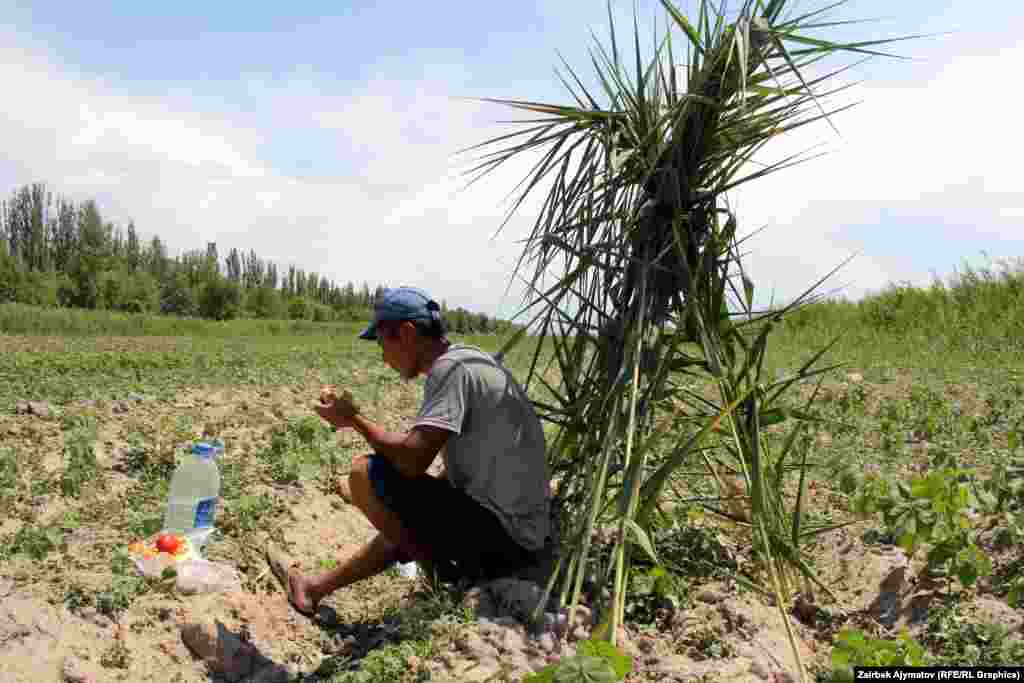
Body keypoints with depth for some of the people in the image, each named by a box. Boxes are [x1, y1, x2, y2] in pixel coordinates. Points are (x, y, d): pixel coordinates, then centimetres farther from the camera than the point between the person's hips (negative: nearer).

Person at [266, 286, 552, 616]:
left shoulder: (451, 368, -17)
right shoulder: (469, 361, 13)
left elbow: (412, 460, -26)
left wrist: (353, 418, -8)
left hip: (499, 535, -10)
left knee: (364, 473, -11)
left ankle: (449, 577, 1)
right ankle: (315, 587, 41)